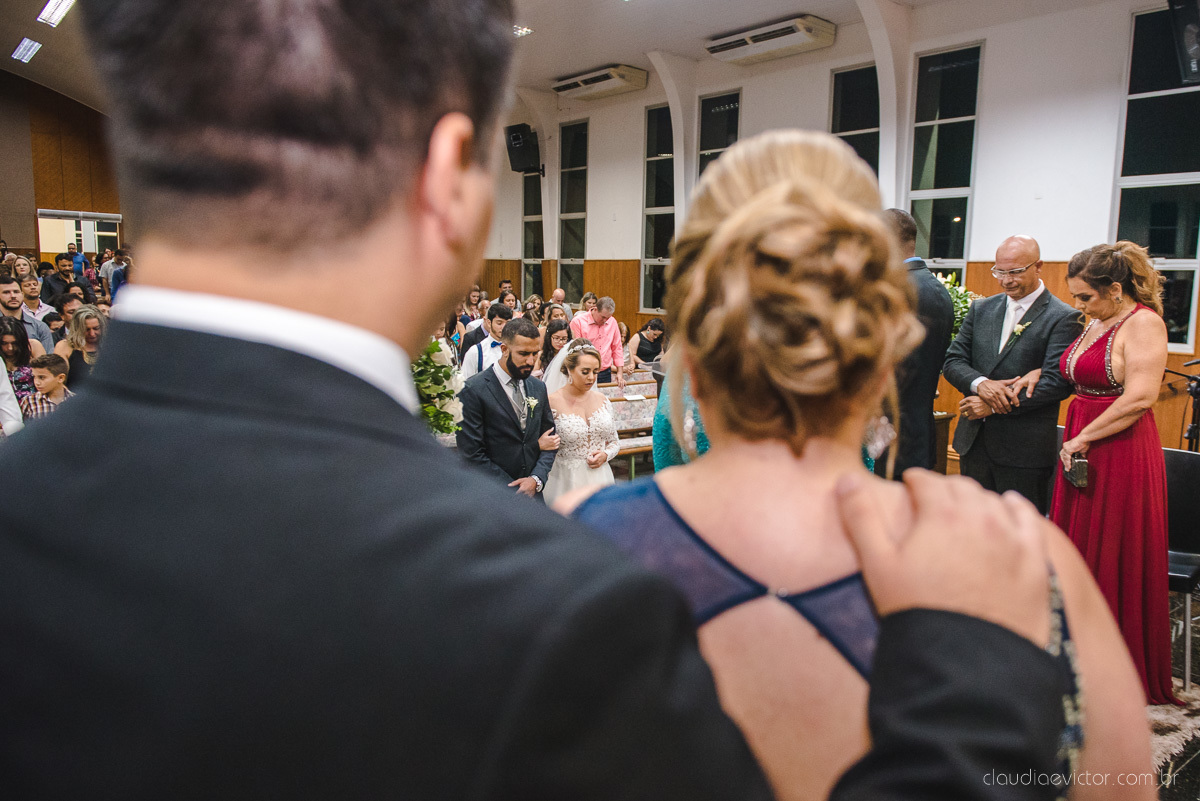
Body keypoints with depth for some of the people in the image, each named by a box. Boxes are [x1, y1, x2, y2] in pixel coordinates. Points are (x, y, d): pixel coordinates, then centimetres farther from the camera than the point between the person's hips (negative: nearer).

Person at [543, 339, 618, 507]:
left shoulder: (603, 401, 5)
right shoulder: (552, 404, -10)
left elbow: (614, 442, 14)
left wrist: (605, 455, -5)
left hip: (600, 478, 4)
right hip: (567, 482, -4)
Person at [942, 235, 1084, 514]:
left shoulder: (1063, 318, -6)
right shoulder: (981, 309, 11)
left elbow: (1058, 382, -15)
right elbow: (952, 361, 6)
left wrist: (995, 406, -17)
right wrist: (981, 383, -15)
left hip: (1024, 451, -5)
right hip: (973, 441, 5)